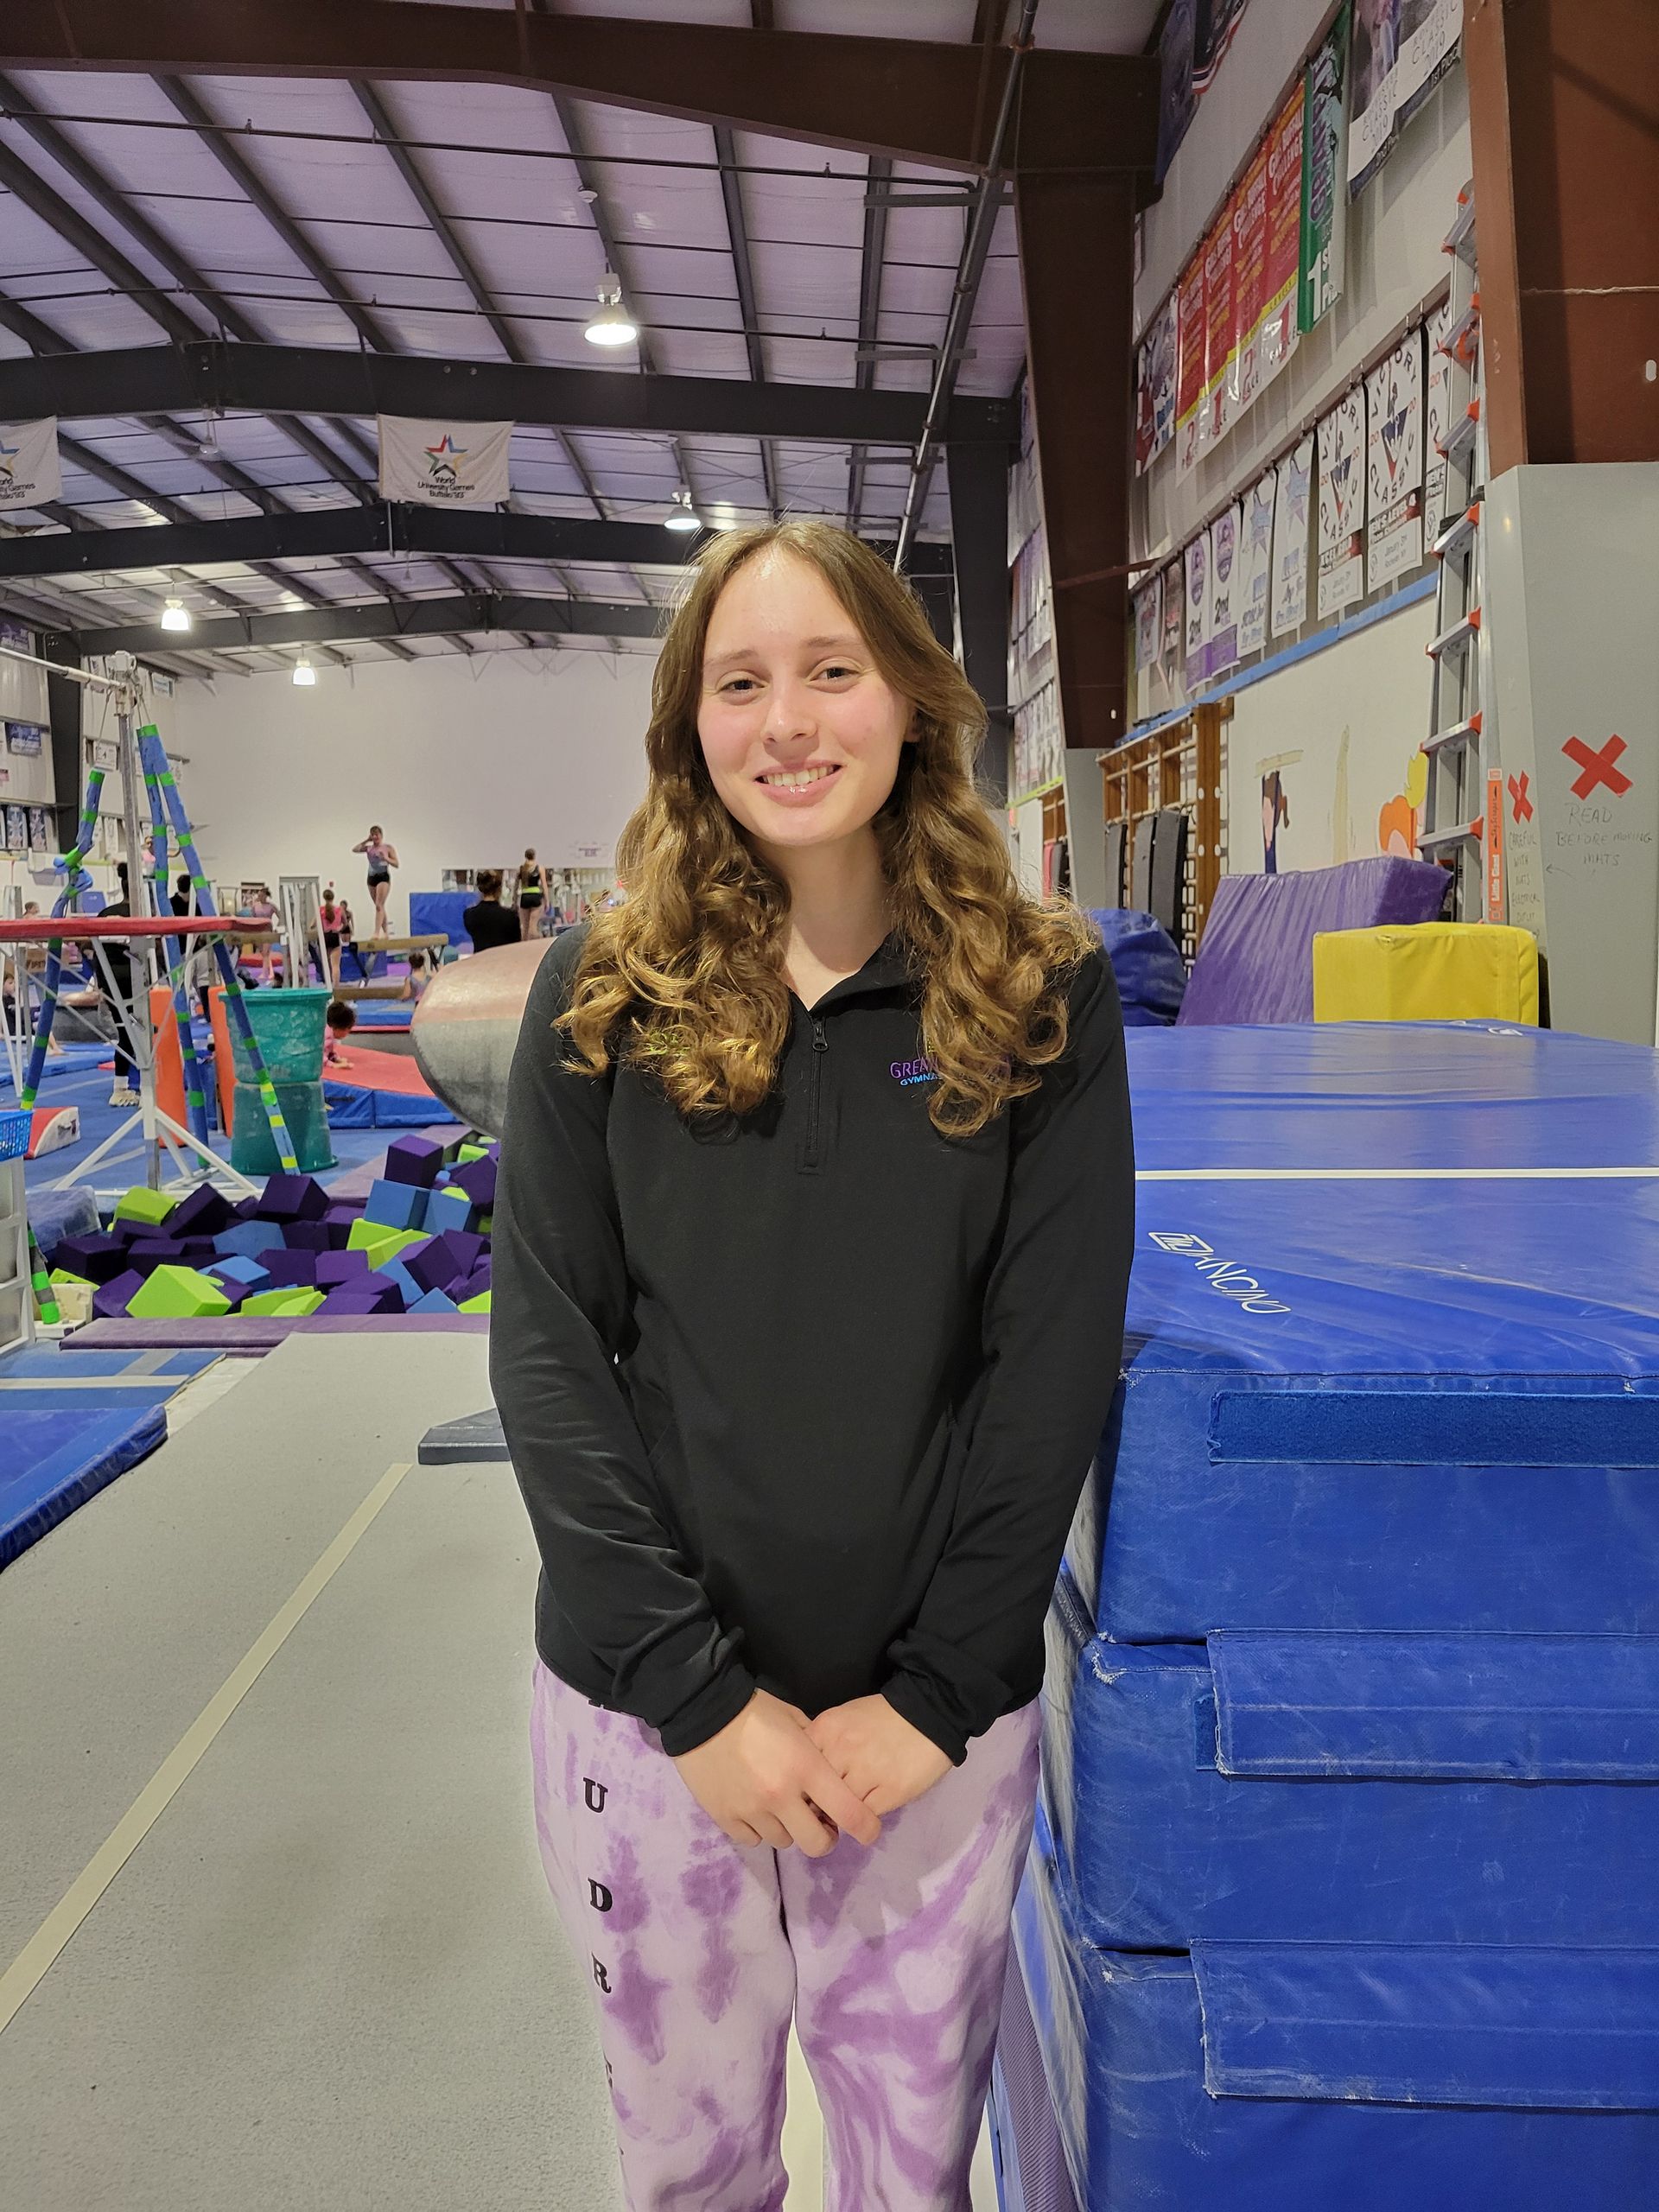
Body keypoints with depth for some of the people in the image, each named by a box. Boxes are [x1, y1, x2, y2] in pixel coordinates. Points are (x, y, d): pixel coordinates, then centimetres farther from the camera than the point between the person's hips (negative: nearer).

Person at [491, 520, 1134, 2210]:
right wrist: (696, 1690, -11)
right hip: (639, 1709, 1)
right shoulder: (606, 991, -4)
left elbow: (1055, 1360, -6)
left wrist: (934, 1695, -10)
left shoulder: (1040, 992, -5)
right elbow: (545, 1350, -7)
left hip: (934, 1718, 0)